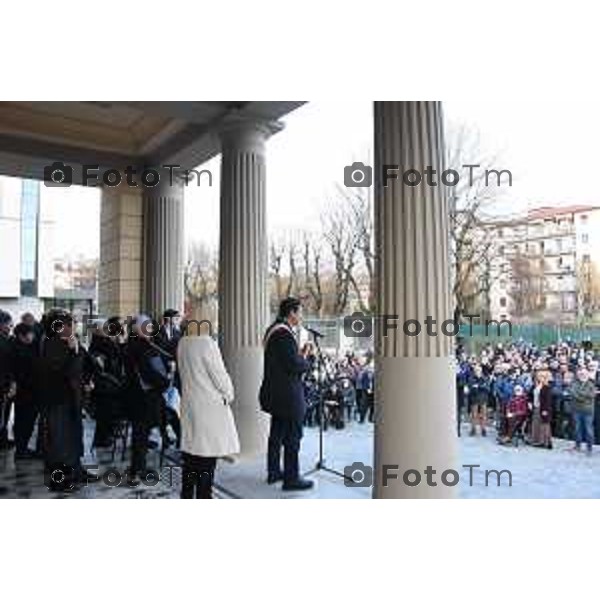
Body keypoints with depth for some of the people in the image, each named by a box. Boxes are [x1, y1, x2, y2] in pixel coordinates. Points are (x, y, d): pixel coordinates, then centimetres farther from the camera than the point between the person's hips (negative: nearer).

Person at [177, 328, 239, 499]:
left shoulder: (183, 343, 3)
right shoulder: (206, 342, -19)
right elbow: (219, 374, -15)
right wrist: (229, 395, 4)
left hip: (189, 404, 8)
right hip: (210, 406, -7)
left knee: (190, 454, 16)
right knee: (207, 457, 2)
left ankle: (186, 494, 25)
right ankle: (203, 495, 8)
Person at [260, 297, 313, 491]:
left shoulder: (273, 330, 12)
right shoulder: (284, 333, -21)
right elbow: (294, 364, -24)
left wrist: (300, 358, 7)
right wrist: (306, 361, -5)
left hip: (275, 392, 11)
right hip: (287, 393, -11)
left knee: (277, 433, 19)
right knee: (292, 435, -1)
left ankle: (273, 471, 30)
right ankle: (291, 478, 7)